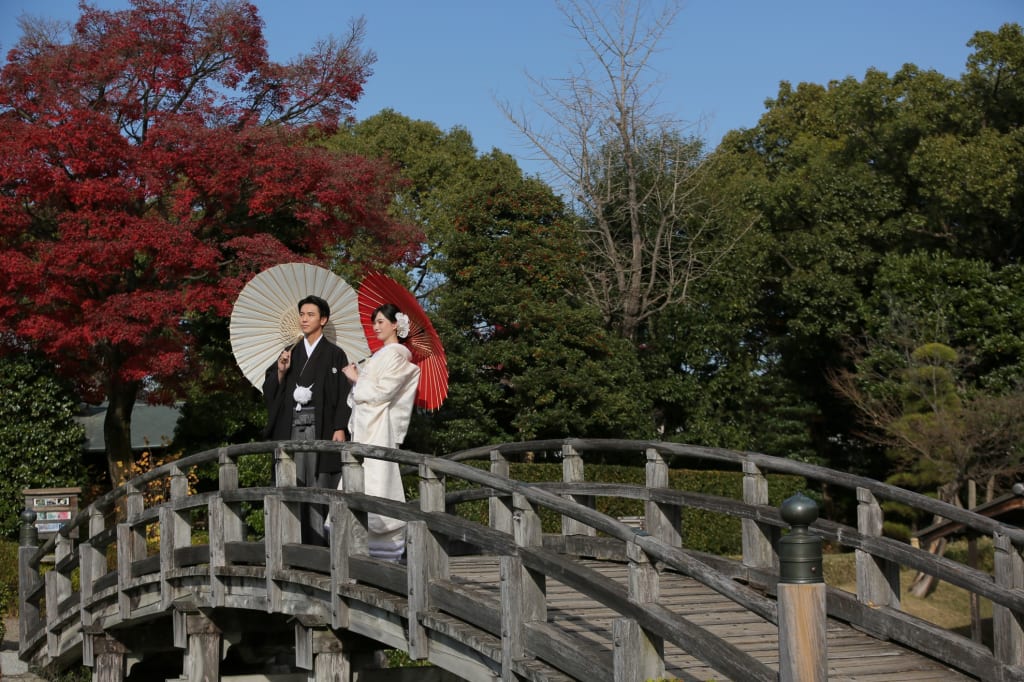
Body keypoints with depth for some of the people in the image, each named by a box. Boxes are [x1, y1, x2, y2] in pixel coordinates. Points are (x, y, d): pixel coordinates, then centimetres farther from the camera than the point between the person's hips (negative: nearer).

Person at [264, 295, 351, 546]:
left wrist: (339, 428, -10)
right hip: (291, 428, 4)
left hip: (320, 427, -3)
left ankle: (319, 541, -5)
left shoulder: (334, 355, 6)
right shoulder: (290, 353, 18)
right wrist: (281, 371, -4)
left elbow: (343, 394, 0)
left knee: (318, 485, -7)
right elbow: (270, 390, 15)